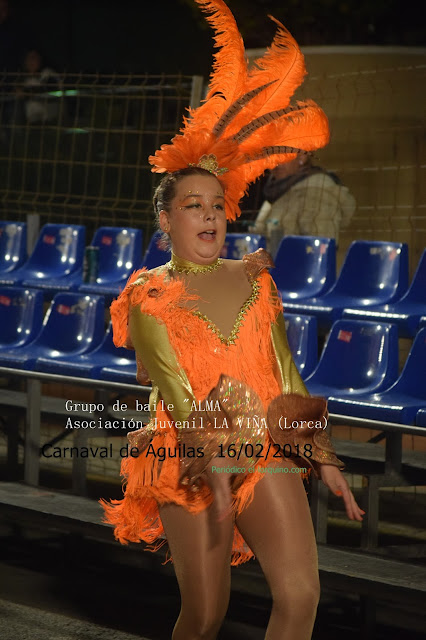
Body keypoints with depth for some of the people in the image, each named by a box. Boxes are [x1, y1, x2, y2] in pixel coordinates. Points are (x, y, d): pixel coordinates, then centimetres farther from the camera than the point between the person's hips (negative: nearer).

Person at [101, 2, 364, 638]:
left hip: (267, 450, 3)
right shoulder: (149, 296, 1)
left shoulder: (254, 280, 12)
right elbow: (174, 388, -11)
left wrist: (325, 456, 6)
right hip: (190, 459, -3)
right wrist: (212, 461, -23)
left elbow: (288, 377, 12)